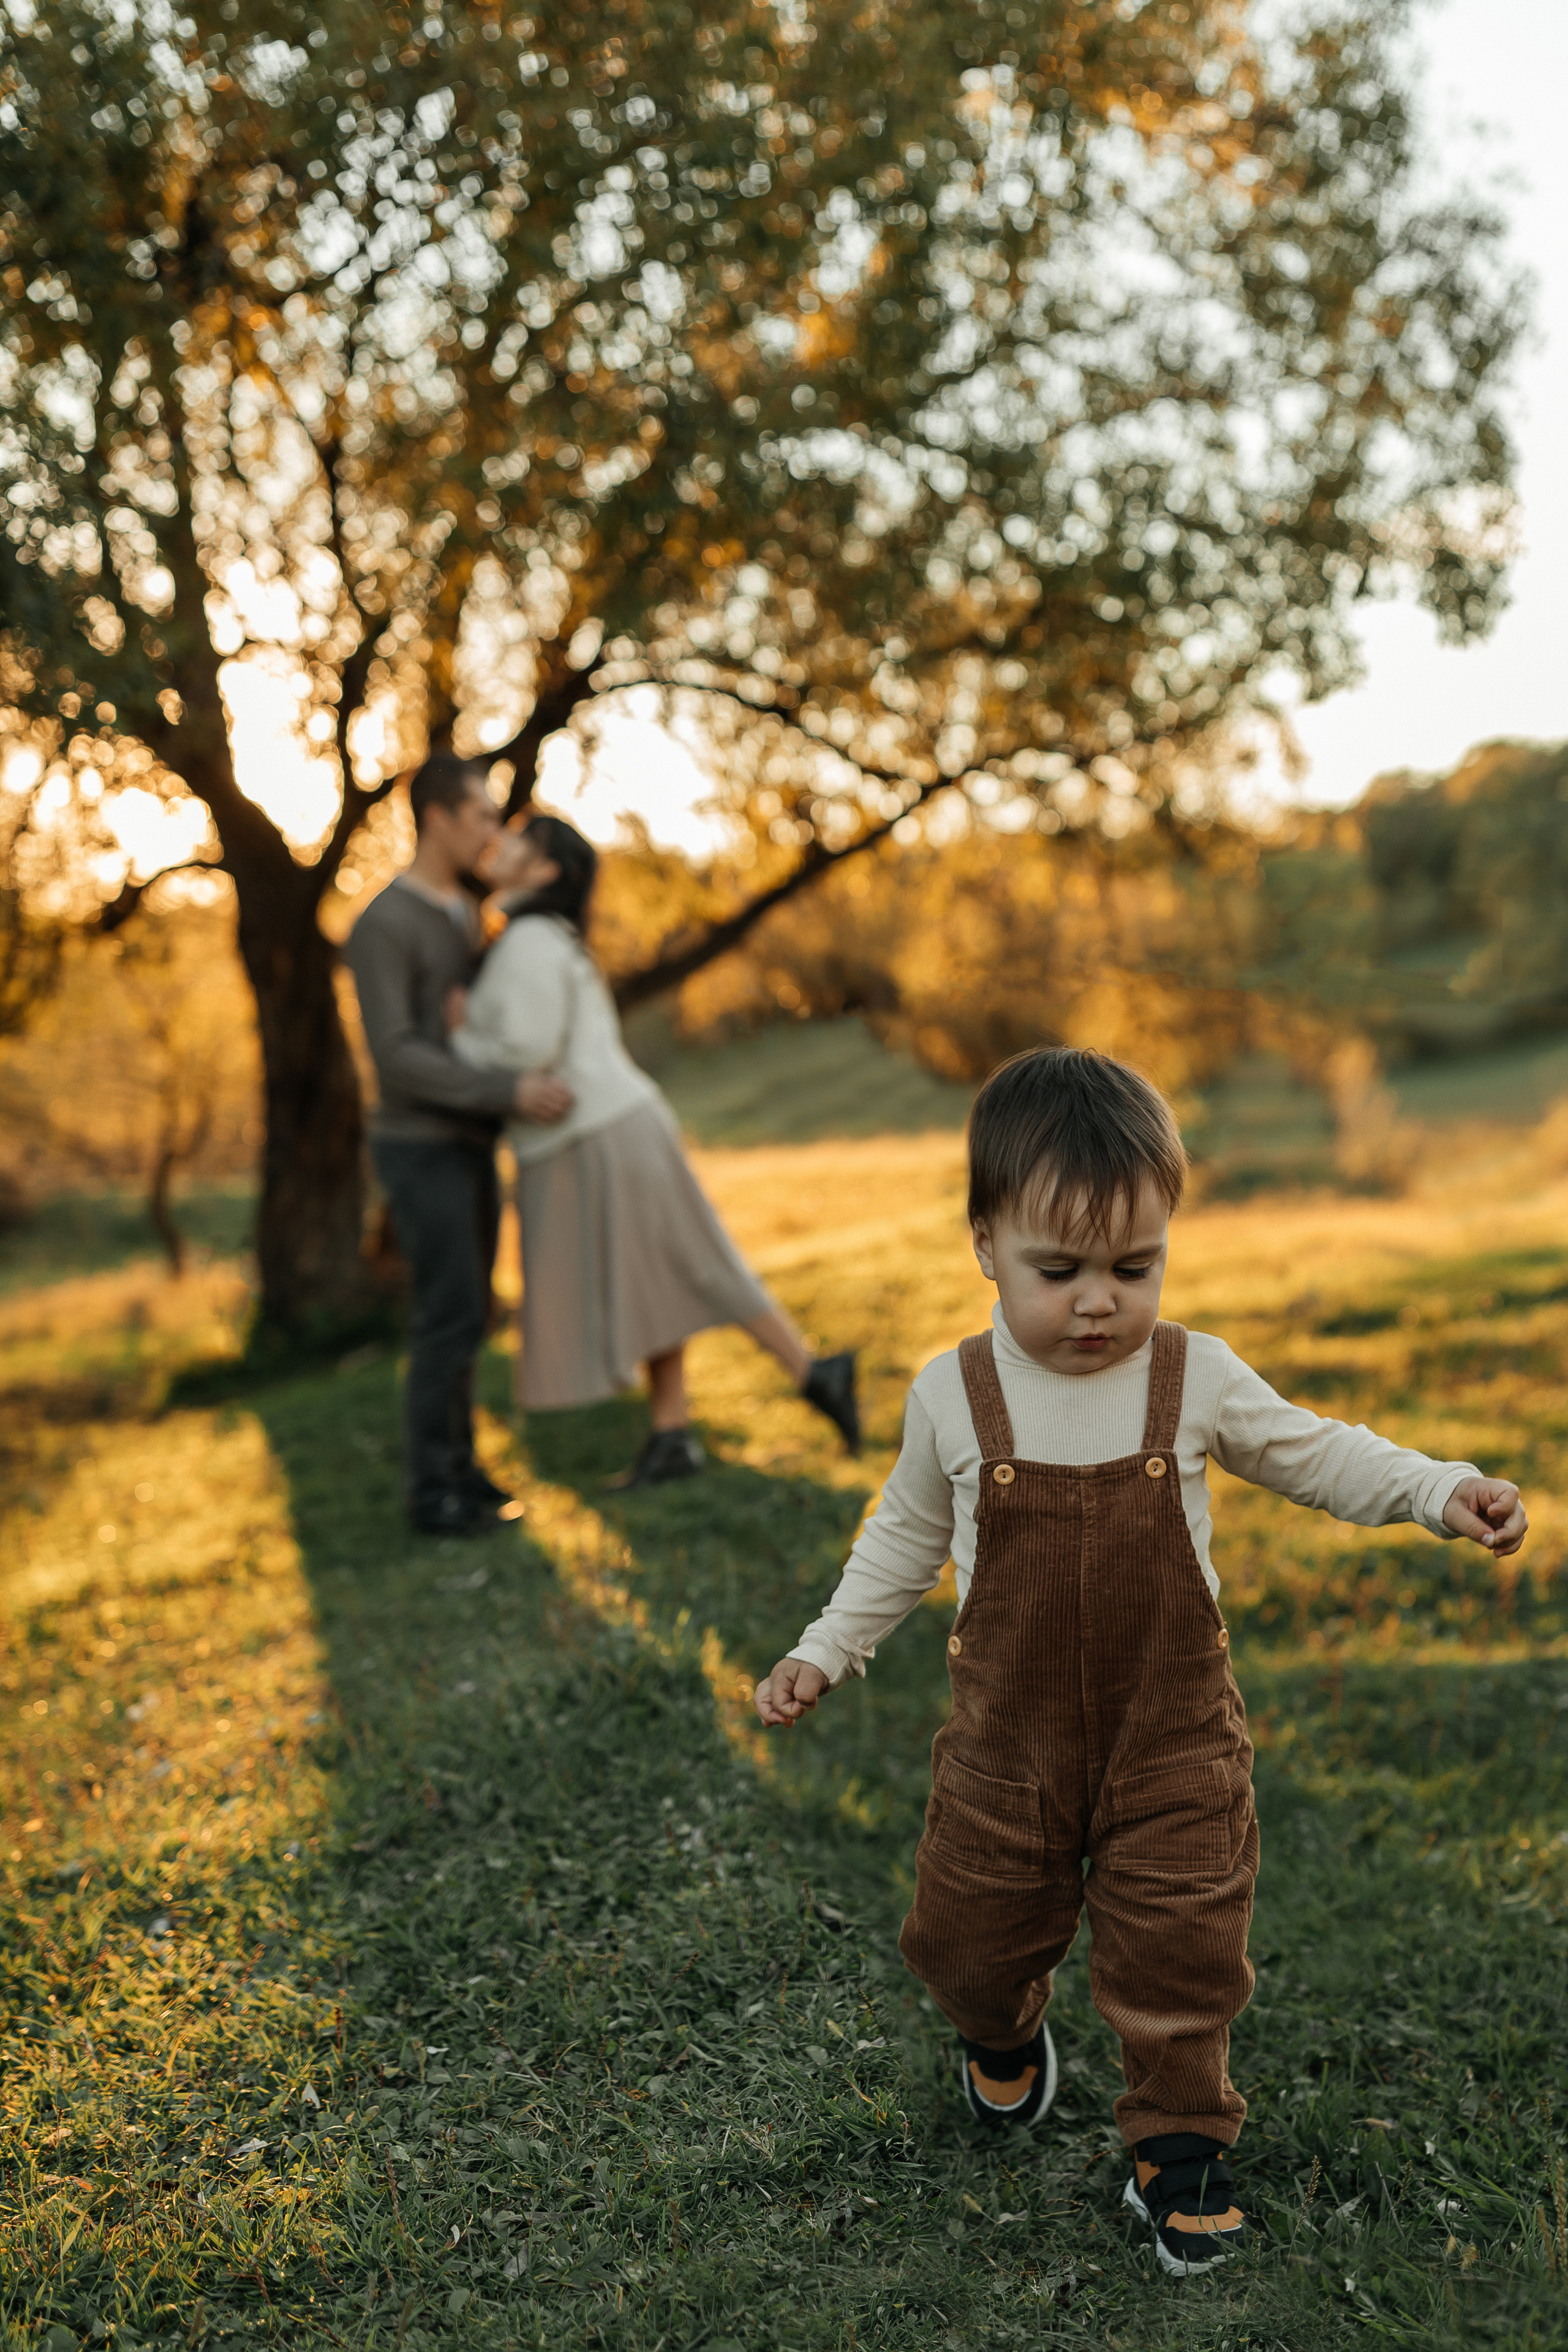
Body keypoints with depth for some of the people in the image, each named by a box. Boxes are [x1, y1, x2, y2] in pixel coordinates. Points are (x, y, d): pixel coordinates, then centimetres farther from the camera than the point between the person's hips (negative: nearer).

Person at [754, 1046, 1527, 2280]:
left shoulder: (1198, 1378, -11)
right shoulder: (953, 1395, -10)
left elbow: (1316, 1454, 4)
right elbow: (907, 1533, 5)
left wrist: (1443, 1489, -9)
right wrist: (826, 1651, 3)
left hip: (1173, 1736, -1)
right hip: (1008, 1732, 1)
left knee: (1180, 1953, 5)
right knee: (972, 1932, 13)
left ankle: (1182, 2141, 30)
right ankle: (1003, 2031, 48)